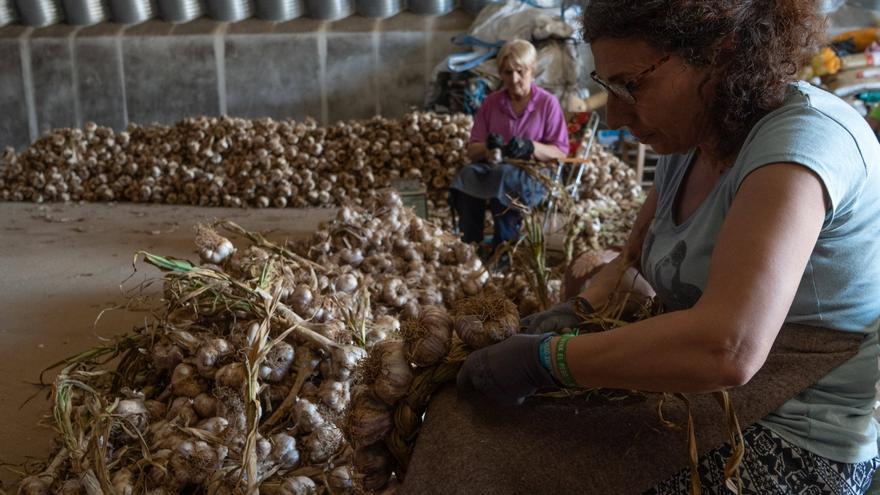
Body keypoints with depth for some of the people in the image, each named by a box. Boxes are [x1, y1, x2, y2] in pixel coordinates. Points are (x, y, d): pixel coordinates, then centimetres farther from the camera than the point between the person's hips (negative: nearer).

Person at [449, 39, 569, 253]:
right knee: (466, 174, -31)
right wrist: (487, 149, -16)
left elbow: (560, 153, -2)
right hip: (493, 167, 3)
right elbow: (472, 151, 9)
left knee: (506, 178, -37)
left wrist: (530, 147, -20)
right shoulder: (491, 102, 11)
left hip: (533, 173, -3)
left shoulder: (548, 103, 3)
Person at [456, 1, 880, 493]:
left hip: (803, 440, -7)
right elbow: (637, 259, 14)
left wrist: (543, 359, -30)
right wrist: (580, 310, -6)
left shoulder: (800, 138, -26)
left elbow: (727, 349, -39)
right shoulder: (691, 140, 0)